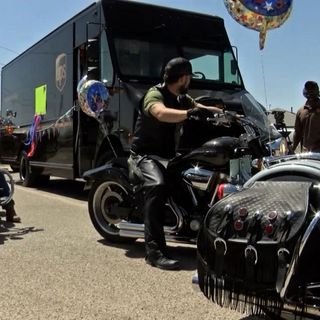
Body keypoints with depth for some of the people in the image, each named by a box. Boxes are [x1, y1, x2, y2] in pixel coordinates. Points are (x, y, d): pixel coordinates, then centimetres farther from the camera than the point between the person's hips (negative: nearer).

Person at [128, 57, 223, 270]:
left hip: (168, 155, 9)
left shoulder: (182, 99, 13)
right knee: (157, 185, -36)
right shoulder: (154, 94, -14)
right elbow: (161, 113, -36)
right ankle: (155, 251, -38)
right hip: (145, 155, -9)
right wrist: (189, 113, -50)